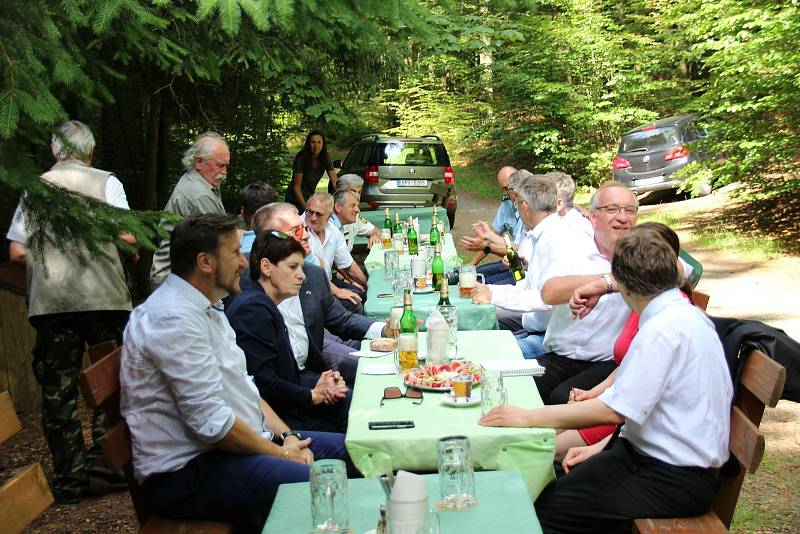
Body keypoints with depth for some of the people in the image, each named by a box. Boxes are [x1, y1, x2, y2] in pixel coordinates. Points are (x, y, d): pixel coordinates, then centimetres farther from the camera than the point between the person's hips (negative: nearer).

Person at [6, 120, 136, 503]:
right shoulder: (105, 182, 2)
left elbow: (17, 251, 8)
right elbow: (127, 235, -6)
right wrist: (132, 241, 16)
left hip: (49, 301, 2)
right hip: (102, 295, -2)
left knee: (58, 388, 8)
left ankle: (70, 479, 12)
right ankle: (106, 464, 8)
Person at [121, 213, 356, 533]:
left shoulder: (205, 309, 12)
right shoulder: (174, 318, -22)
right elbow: (211, 422, -24)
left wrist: (286, 436, 1)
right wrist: (280, 453, -11)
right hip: (188, 472, -10)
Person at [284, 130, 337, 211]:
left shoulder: (325, 159, -6)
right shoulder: (301, 159, -20)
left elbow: (334, 181, -11)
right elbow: (296, 186, -18)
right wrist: (305, 207, -24)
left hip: (310, 197, 5)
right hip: (295, 199, -5)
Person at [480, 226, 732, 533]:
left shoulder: (664, 329, -22)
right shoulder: (684, 314, 10)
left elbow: (613, 411, -24)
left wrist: (527, 417, -18)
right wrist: (602, 447, 8)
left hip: (674, 480, -9)